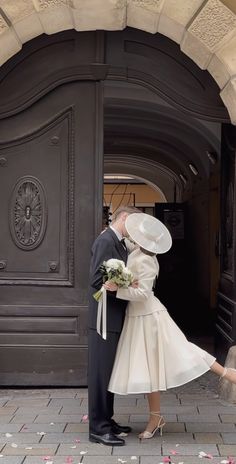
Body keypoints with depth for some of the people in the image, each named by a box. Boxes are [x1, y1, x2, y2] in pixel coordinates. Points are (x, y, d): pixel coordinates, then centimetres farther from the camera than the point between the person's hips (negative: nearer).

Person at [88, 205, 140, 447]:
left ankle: (106, 420, 29)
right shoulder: (105, 241, -15)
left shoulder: (119, 243, 14)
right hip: (104, 319, -10)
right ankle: (98, 428, 7)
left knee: (109, 372, 17)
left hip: (114, 319, 10)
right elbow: (97, 280, -22)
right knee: (101, 372, -2)